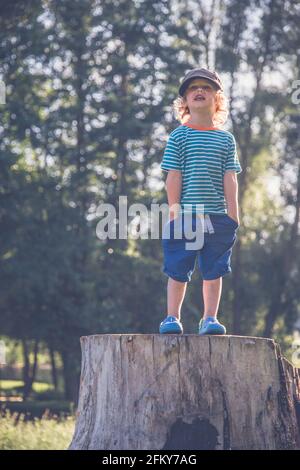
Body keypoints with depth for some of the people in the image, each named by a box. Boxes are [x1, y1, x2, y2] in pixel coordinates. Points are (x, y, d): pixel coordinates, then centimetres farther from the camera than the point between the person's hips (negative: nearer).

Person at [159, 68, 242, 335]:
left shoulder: (226, 139, 9)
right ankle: (172, 317, 10)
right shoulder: (179, 136, 3)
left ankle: (210, 318, 12)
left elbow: (230, 178, 5)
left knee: (213, 270, 5)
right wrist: (174, 208, -7)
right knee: (178, 270, 1)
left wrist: (233, 214, 0)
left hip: (217, 216, 2)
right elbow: (174, 176, -1)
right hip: (185, 214, -2)